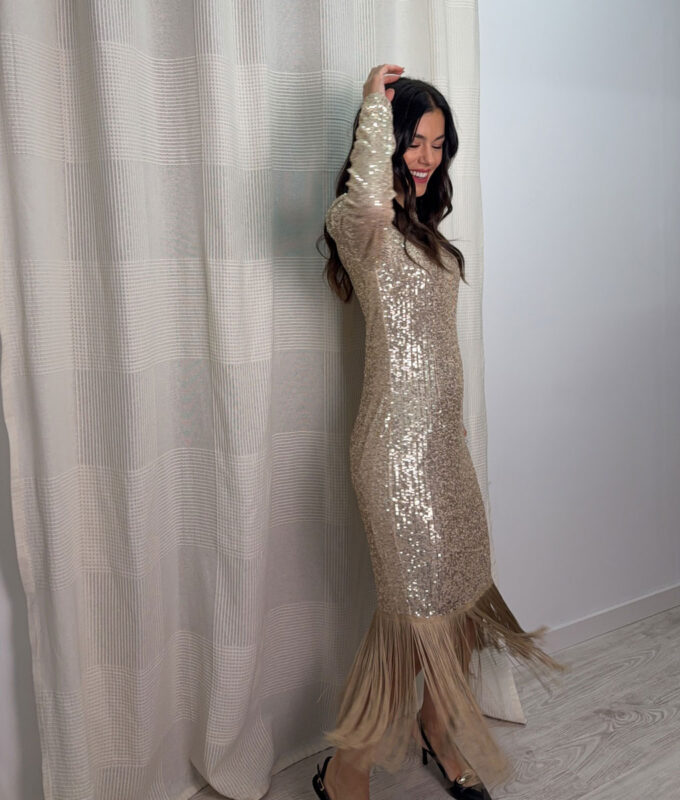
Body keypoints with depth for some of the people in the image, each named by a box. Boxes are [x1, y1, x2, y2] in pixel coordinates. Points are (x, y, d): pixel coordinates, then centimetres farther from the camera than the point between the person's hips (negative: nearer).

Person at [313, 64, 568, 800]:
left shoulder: (418, 226, 19)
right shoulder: (359, 222, -10)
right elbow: (365, 196, -36)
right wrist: (375, 101, -22)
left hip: (443, 434, 9)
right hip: (398, 440, -9)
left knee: (461, 588, 17)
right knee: (417, 604, 0)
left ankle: (438, 726, 40)